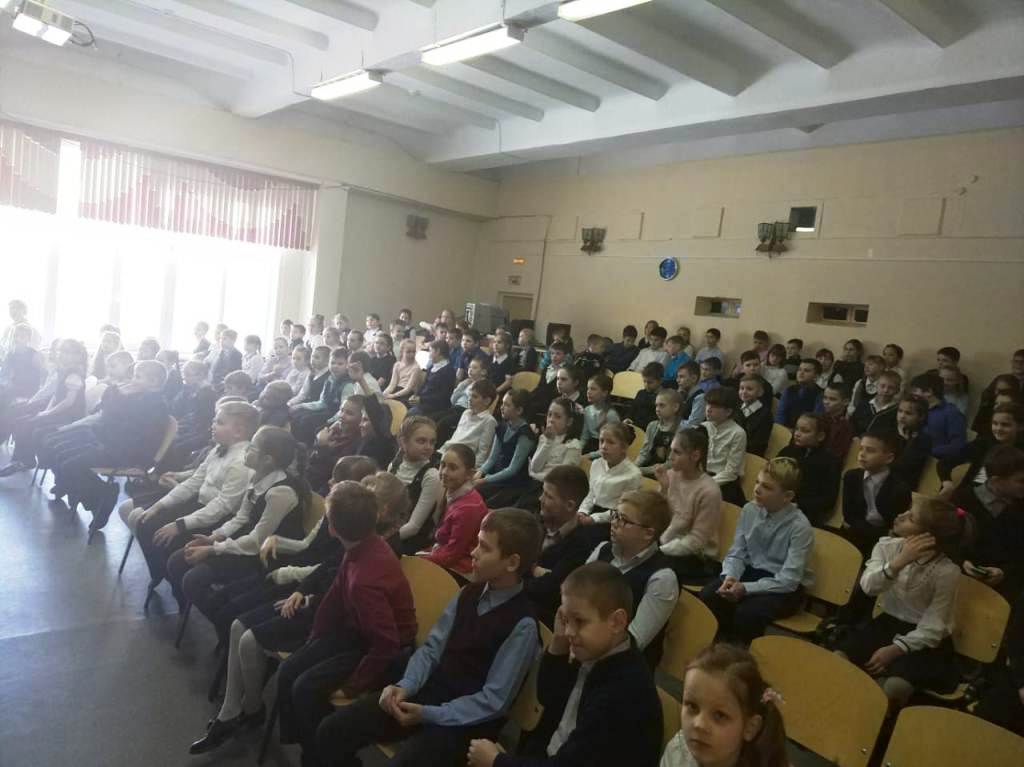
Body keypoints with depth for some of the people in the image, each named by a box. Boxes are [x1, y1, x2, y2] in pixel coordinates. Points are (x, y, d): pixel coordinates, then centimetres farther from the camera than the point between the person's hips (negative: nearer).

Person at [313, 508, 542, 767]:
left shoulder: (522, 624, -19)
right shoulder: (471, 593, 2)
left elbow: (493, 702, -17)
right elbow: (432, 647, 6)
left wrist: (428, 715, -20)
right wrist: (405, 686, -12)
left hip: (465, 720, -6)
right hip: (429, 693, 6)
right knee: (331, 732, -3)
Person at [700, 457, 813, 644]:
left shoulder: (800, 527, -20)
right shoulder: (749, 510, -6)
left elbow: (788, 580, -21)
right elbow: (736, 553, 1)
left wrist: (745, 588, -28)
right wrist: (730, 577, -21)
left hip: (783, 587, -4)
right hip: (750, 571, 5)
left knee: (747, 613, -30)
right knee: (708, 597, -20)